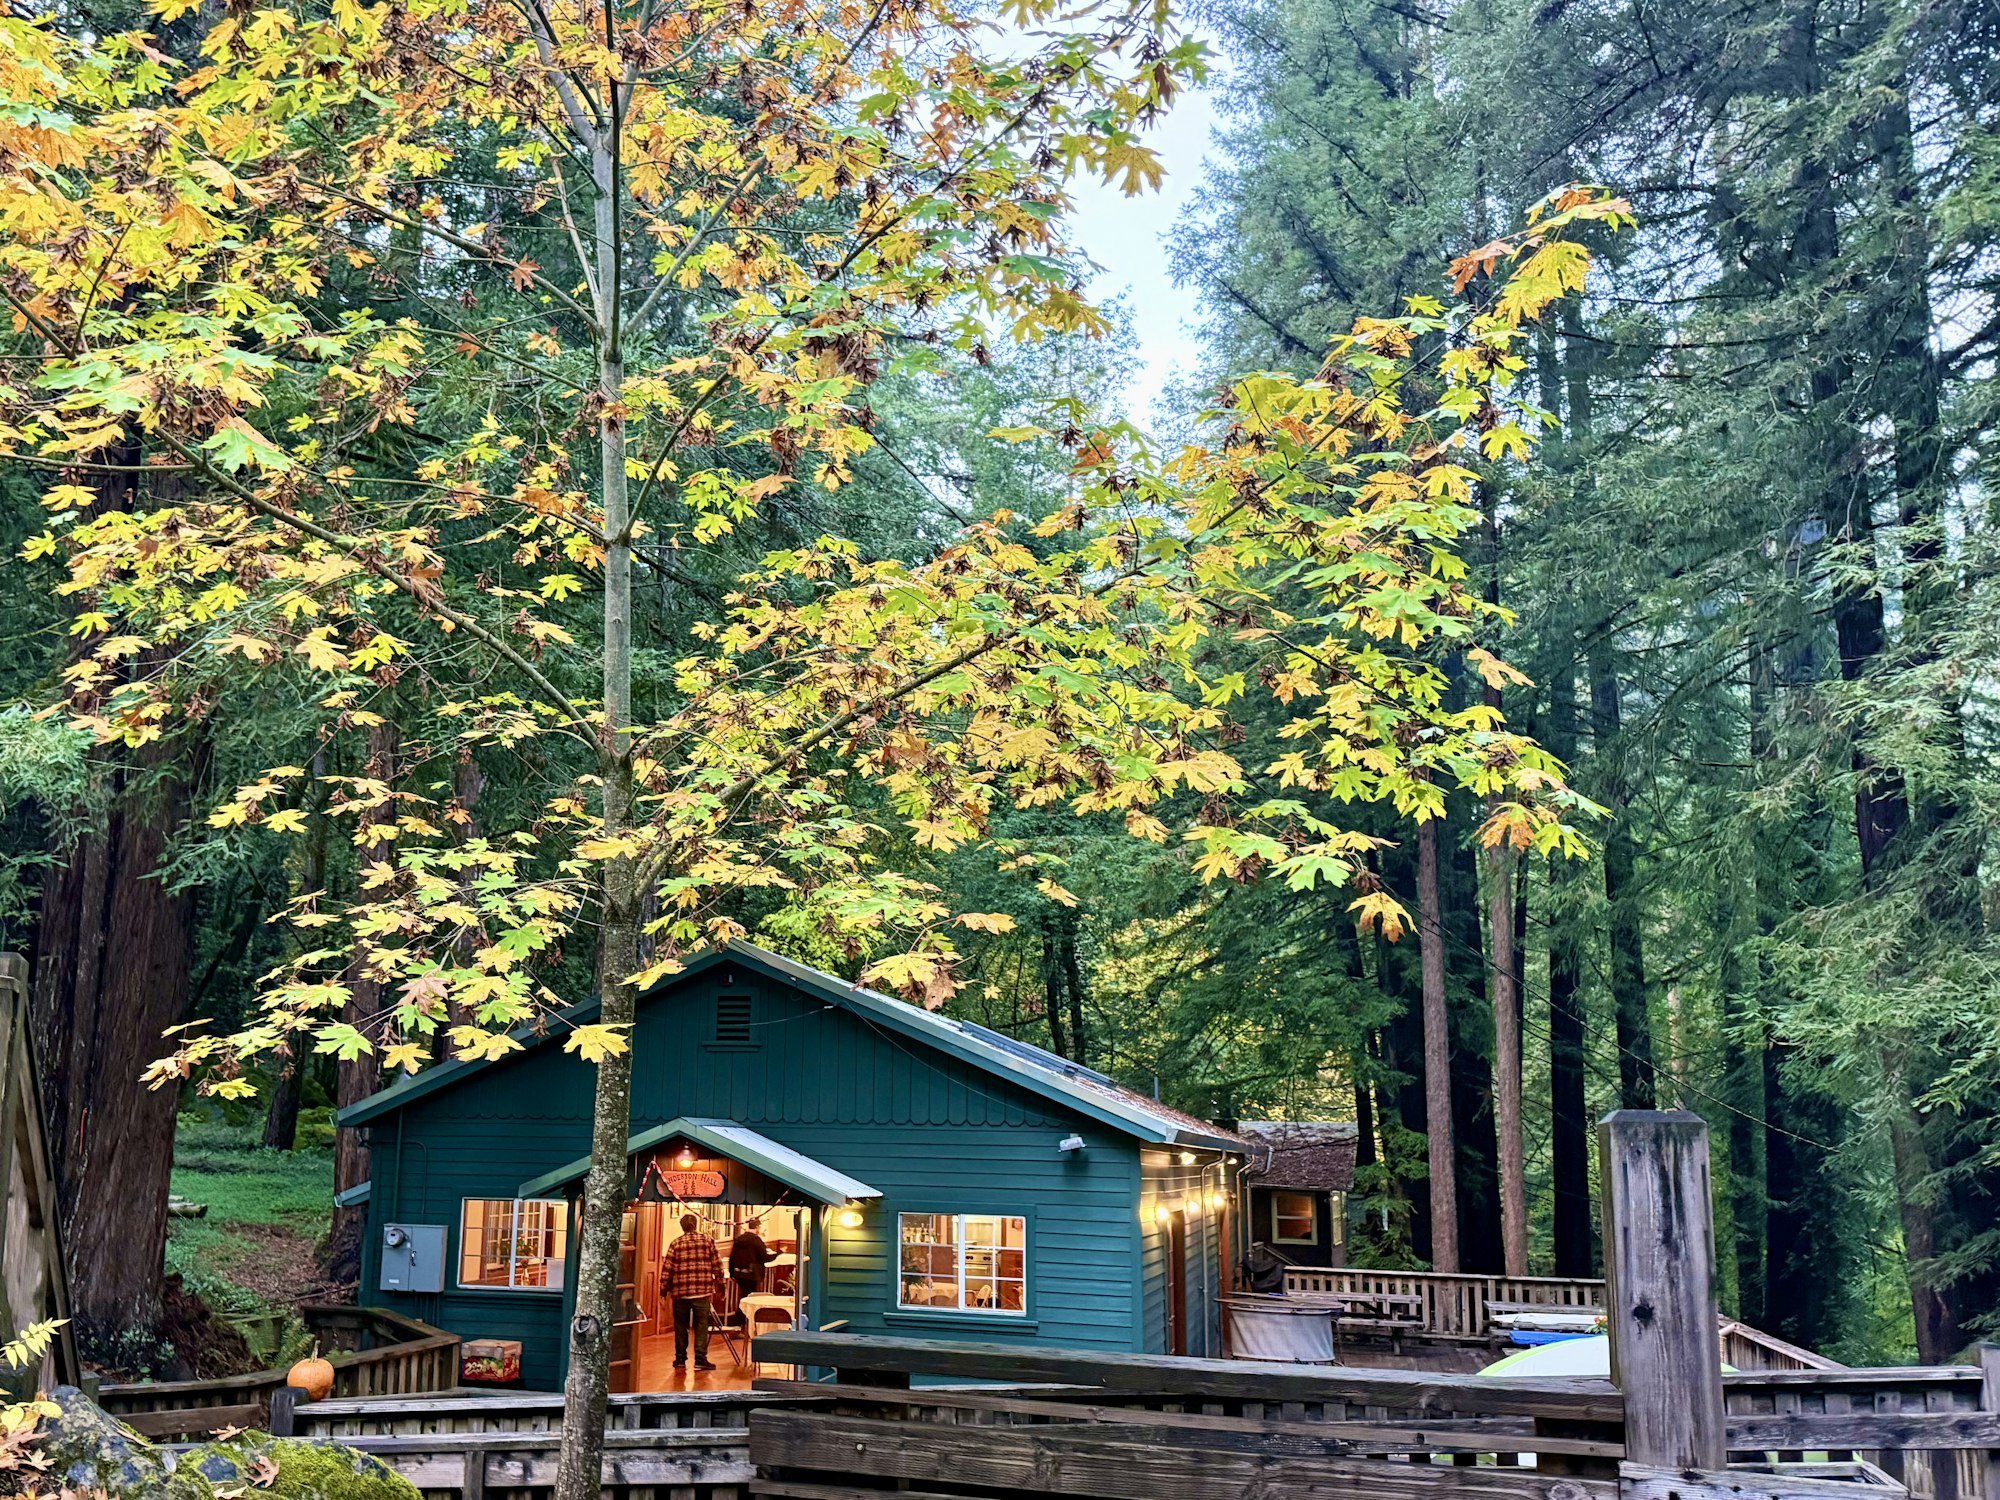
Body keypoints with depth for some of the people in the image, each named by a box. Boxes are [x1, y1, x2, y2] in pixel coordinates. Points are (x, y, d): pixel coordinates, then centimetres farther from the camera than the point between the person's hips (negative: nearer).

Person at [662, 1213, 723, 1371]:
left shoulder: (676, 1244, 1)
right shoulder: (708, 1241, 1)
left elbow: (668, 1269, 0)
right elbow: (717, 1265, 2)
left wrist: (665, 1287, 11)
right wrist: (720, 1283, 13)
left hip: (680, 1292, 1)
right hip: (703, 1291, -1)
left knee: (680, 1325, 11)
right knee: (701, 1325, 2)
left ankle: (680, 1359, 15)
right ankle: (700, 1359, -2)